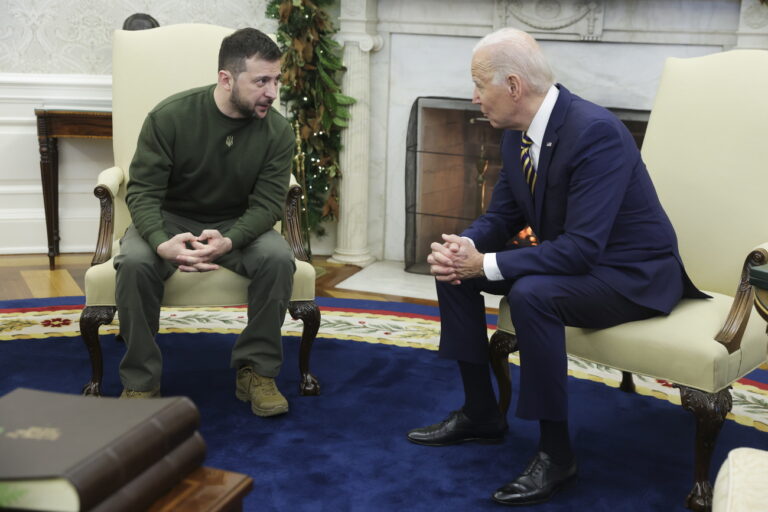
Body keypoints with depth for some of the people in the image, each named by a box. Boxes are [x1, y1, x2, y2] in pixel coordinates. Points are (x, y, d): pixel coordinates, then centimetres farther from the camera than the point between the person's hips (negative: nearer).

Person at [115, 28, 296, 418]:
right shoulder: (169, 116, -18)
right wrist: (162, 242, -39)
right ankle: (140, 382, -17)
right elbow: (143, 191, -18)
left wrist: (229, 241, -36)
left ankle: (256, 370, -13)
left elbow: (266, 204, -15)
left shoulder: (278, 132, -13)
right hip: (171, 219, -1)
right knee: (134, 262, -32)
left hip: (238, 224, 1)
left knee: (278, 258, -30)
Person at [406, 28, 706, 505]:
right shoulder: (517, 134, -2)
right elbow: (501, 215, 8)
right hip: (568, 259, 9)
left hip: (632, 273, -9)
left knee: (531, 294, -35)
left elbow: (582, 247, -32)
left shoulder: (595, 131, -28)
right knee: (455, 269, 1)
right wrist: (464, 246, -14)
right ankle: (481, 412, 12)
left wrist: (486, 264, -29)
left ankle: (556, 449, -17)